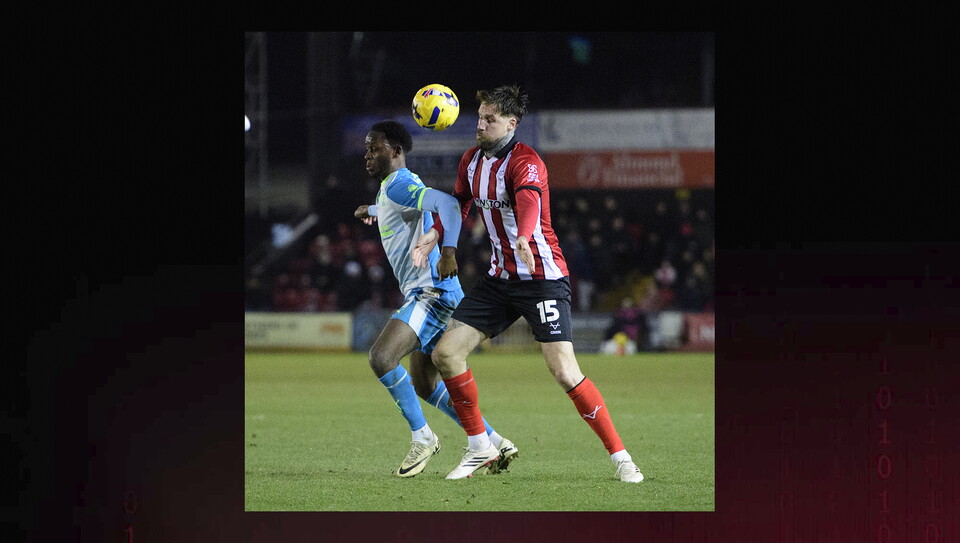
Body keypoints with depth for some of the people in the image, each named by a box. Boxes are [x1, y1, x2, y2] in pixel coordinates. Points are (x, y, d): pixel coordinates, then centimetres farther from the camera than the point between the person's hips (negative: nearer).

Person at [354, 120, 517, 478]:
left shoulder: (398, 185, -12)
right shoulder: (389, 191, 19)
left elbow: (447, 203, -29)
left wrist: (448, 251, -37)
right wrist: (373, 211, 57)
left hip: (433, 291, -11)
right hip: (423, 294, 11)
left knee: (381, 357, -23)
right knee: (425, 386, 15)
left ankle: (422, 437, -12)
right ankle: (496, 444, 18)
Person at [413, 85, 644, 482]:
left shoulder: (525, 162, -18)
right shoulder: (472, 160, 6)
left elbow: (529, 201, -39)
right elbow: (460, 202, 23)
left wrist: (524, 239, -60)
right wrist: (436, 233, 3)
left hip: (542, 278, -8)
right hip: (500, 278, 8)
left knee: (565, 374, -17)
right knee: (446, 353, 0)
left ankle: (620, 457, -7)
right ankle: (480, 448, 14)